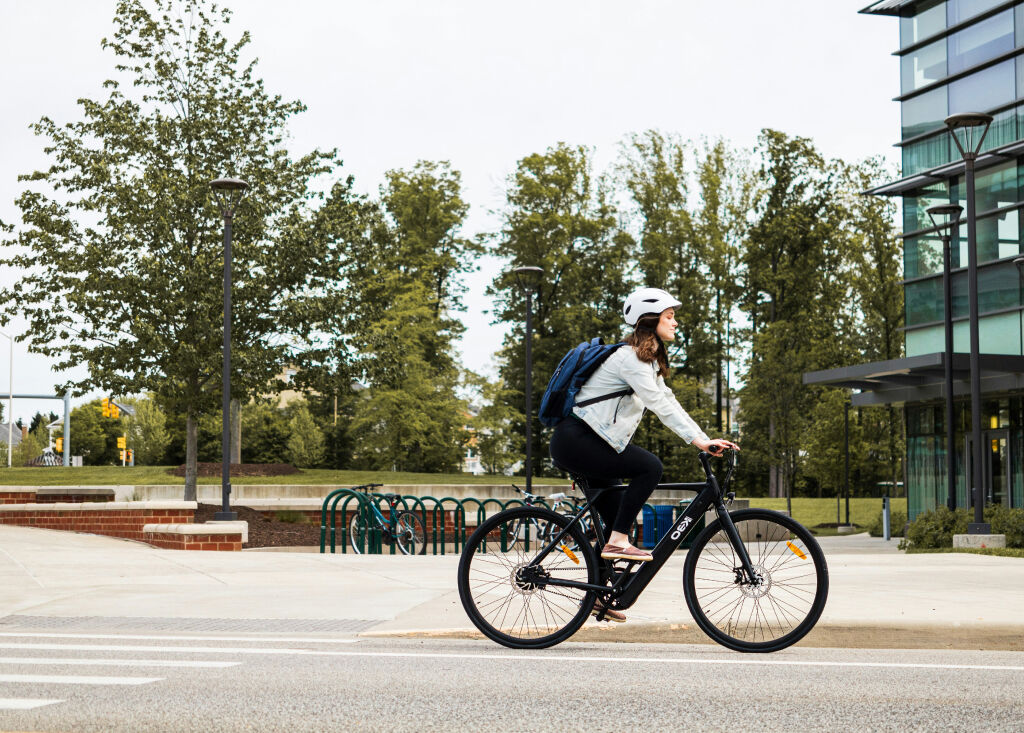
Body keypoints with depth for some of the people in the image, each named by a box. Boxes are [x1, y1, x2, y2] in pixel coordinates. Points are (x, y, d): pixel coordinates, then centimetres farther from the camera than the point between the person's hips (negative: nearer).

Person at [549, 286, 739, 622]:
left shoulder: (648, 360, 16)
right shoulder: (630, 358, -16)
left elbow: (668, 402, 12)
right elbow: (660, 405, -25)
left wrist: (706, 440, 2)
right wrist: (699, 441, -30)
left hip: (587, 443, 10)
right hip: (575, 440, -10)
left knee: (617, 516, 11)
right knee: (649, 466, -21)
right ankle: (617, 542, -15)